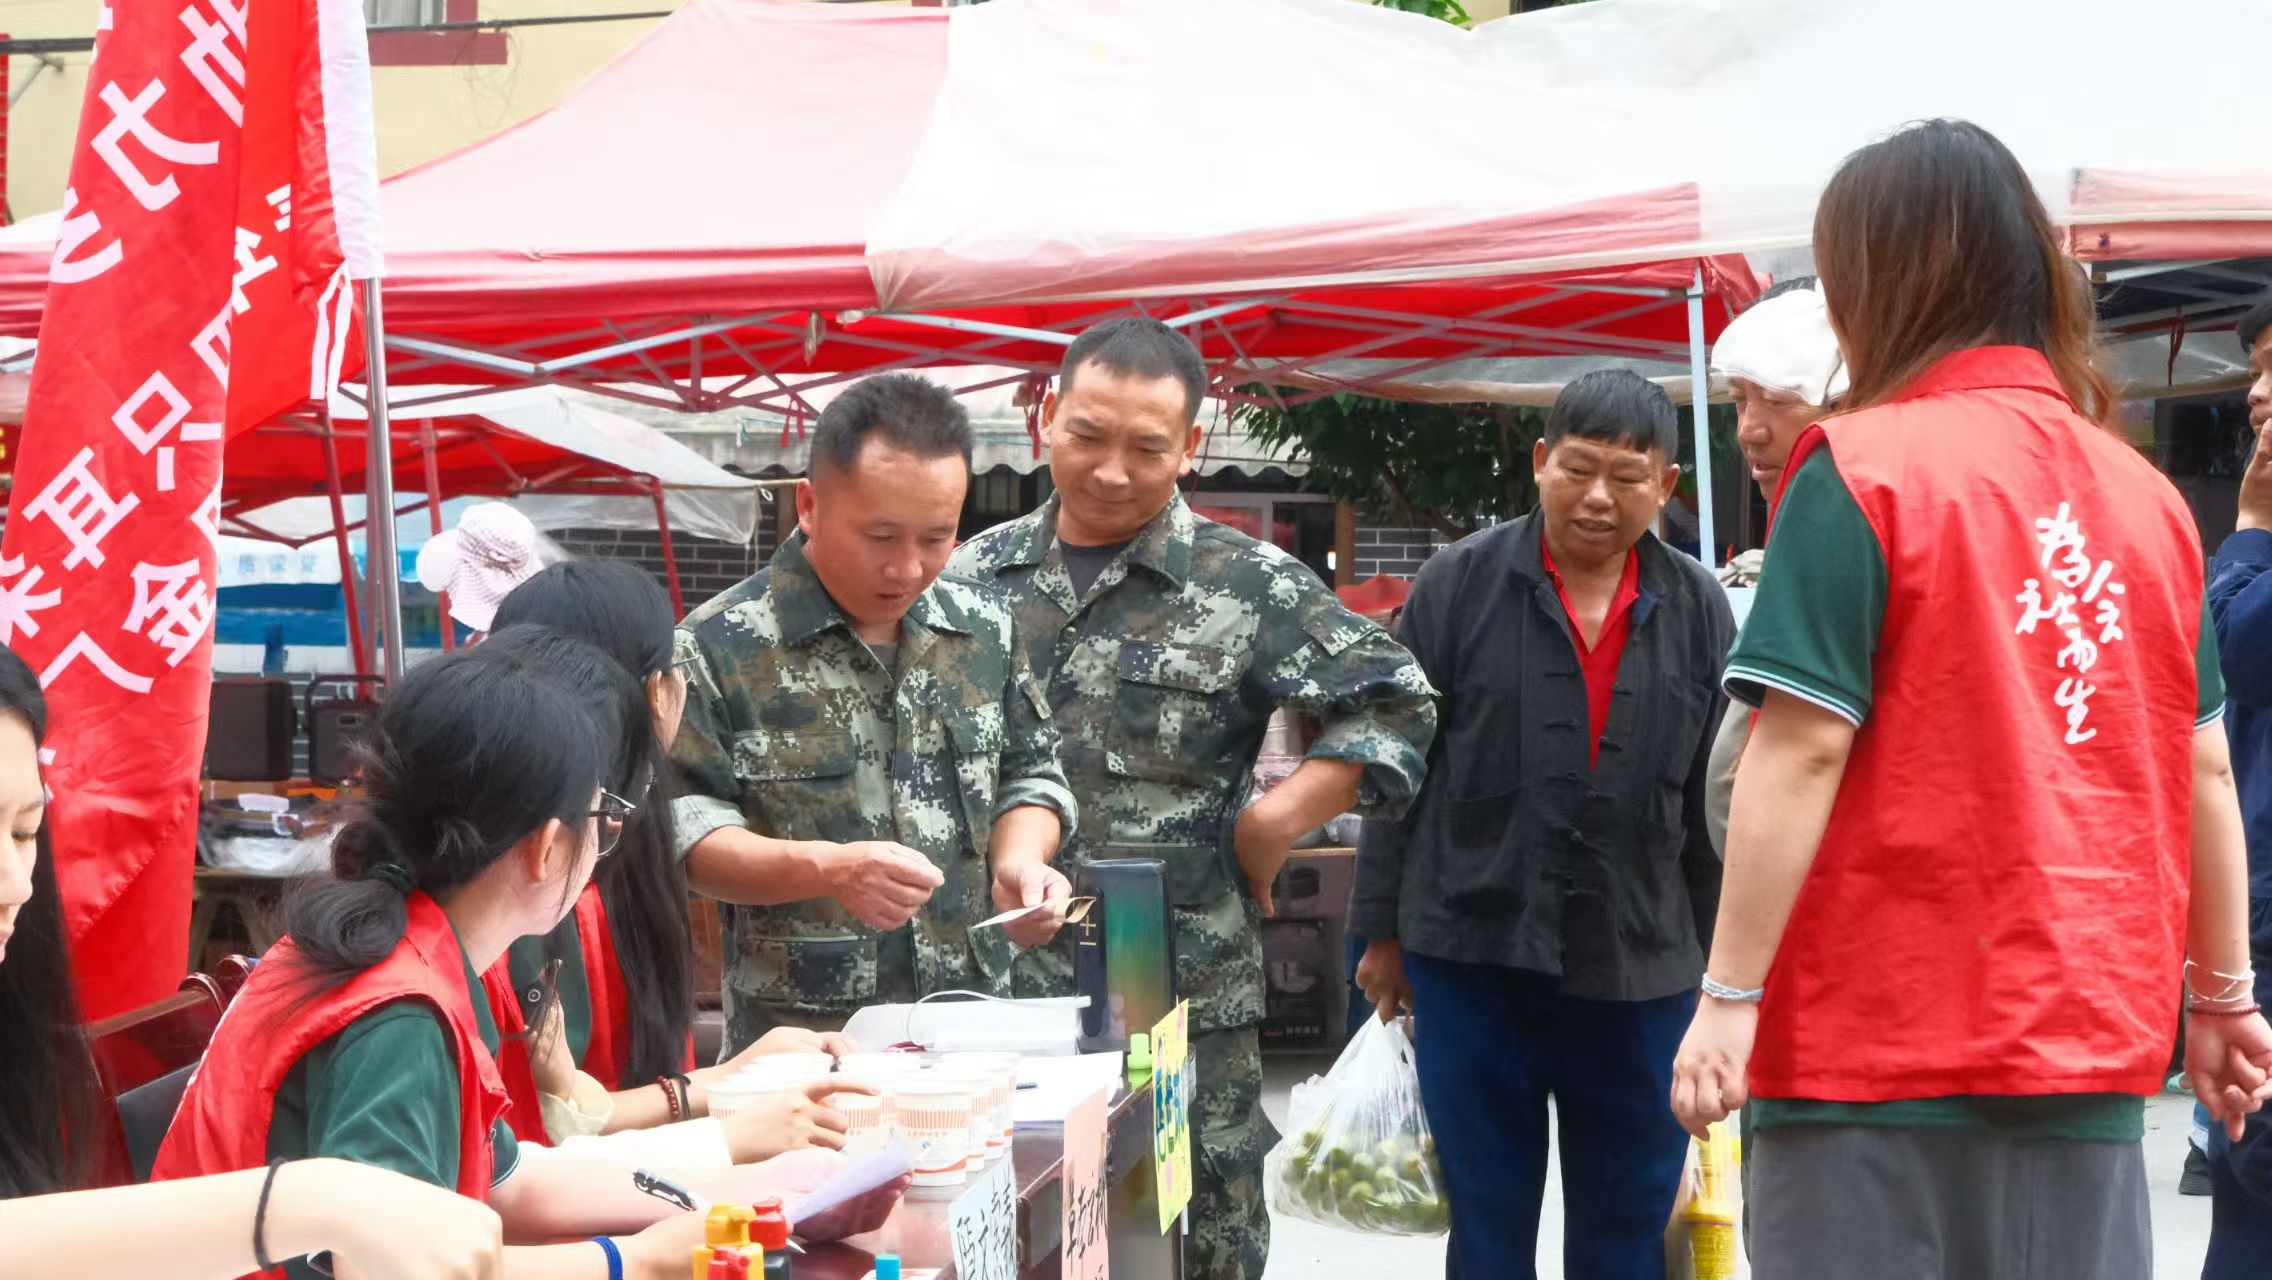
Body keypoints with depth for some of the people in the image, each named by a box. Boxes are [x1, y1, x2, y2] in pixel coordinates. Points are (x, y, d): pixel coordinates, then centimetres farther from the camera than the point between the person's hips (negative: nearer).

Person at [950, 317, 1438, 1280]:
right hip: (997, 984, 3)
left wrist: (1275, 822, -12)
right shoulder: (974, 576, 7)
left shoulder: (1249, 585, -4)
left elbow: (1394, 707, -4)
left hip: (1183, 995, -3)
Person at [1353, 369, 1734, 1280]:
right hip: (1472, 954, -1)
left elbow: (1715, 799, 8)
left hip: (1641, 968, 2)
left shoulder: (1700, 611, 3)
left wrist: (1718, 960, 9)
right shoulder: (1460, 585, -2)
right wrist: (1383, 930, 2)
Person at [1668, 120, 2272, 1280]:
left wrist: (1728, 997, -9)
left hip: (1884, 1043, -5)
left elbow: (1802, 752, -13)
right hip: (2090, 1043, 5)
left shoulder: (1862, 470, -8)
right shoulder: (2146, 494, 7)